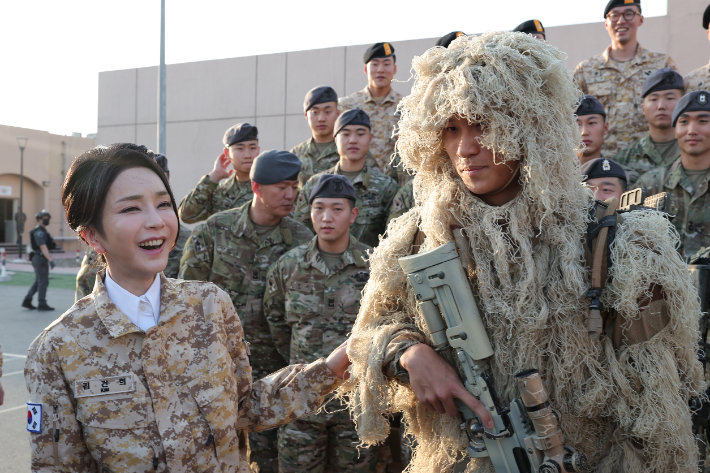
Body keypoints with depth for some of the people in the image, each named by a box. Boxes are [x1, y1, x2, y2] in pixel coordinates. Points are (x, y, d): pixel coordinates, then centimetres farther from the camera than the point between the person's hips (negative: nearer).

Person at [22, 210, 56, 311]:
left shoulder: (42, 231, 18)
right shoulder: (39, 231, -15)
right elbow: (43, 247, -22)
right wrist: (50, 260, -27)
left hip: (39, 259, 10)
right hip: (40, 259, -10)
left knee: (38, 282, 13)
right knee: (43, 281, -6)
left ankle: (27, 301, 14)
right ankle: (42, 304, -2)